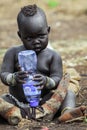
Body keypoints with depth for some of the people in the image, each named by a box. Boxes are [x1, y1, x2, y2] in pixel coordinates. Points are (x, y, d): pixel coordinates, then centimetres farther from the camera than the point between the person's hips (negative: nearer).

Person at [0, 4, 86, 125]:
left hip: (44, 100, 0)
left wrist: (46, 81, -32)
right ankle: (15, 114, -47)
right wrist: (14, 78, -31)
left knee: (68, 92, -17)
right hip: (17, 101, 0)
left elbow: (57, 79, -9)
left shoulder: (53, 56, -2)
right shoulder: (13, 53, -1)